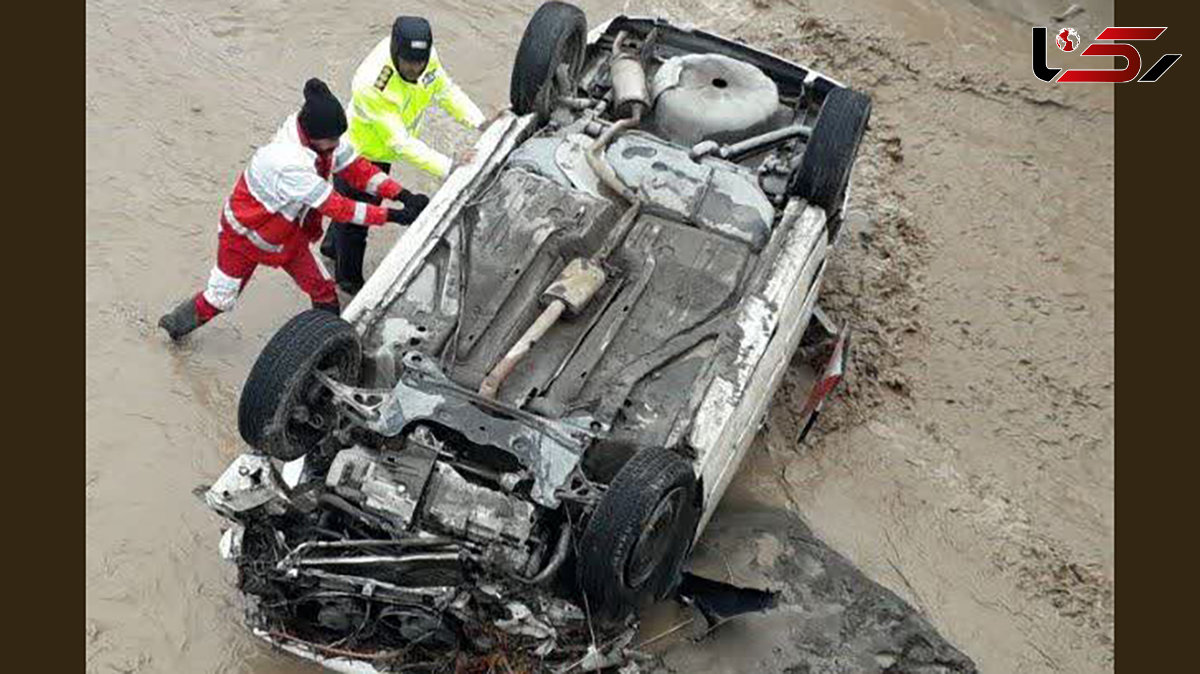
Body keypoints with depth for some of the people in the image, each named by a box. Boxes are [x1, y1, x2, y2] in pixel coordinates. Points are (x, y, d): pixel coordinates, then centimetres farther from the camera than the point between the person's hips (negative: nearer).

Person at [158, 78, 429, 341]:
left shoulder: (322, 136, -21)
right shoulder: (289, 165, -43)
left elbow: (356, 168, -12)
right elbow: (336, 207, -36)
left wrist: (402, 194, -24)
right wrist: (391, 215, -34)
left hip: (288, 233, 6)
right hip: (245, 235, -6)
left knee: (323, 291, 4)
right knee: (219, 299, 12)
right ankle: (176, 324, 40)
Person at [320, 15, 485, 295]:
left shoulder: (425, 55, -23)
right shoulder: (371, 86, -42)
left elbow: (445, 89, -7)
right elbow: (401, 143, -40)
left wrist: (480, 122, -19)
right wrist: (449, 167, -46)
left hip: (381, 152, 7)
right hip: (357, 154, -7)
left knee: (369, 203, 30)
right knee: (356, 218, 14)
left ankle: (331, 245, 59)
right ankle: (349, 278, 41)